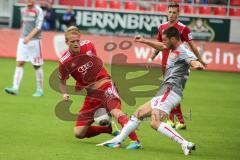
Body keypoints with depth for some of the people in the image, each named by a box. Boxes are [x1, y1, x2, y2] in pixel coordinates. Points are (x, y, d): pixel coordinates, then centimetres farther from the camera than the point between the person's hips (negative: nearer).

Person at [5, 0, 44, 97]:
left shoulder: (38, 11, -7)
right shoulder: (23, 11, 12)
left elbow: (38, 27, -16)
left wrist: (29, 37, -28)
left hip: (34, 41, -5)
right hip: (23, 41, 5)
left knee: (37, 66, 2)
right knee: (19, 64, -7)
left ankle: (39, 90, 13)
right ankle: (15, 88, -13)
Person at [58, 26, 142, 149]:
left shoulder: (88, 45, -4)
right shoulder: (64, 62, -10)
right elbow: (62, 82, 7)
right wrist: (64, 94, -12)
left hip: (105, 85, -2)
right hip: (91, 93, 2)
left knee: (115, 111, -33)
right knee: (78, 133, -3)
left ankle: (135, 141, -41)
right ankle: (109, 129, 16)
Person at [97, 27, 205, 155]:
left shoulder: (183, 52, -11)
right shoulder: (173, 49, 18)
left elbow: (193, 61, -30)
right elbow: (161, 46, 39)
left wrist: (197, 65, -53)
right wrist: (144, 41, 43)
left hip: (170, 91, -11)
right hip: (165, 93, 11)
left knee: (155, 123, -28)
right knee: (138, 114, 21)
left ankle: (185, 144, -31)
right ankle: (117, 140, 31)